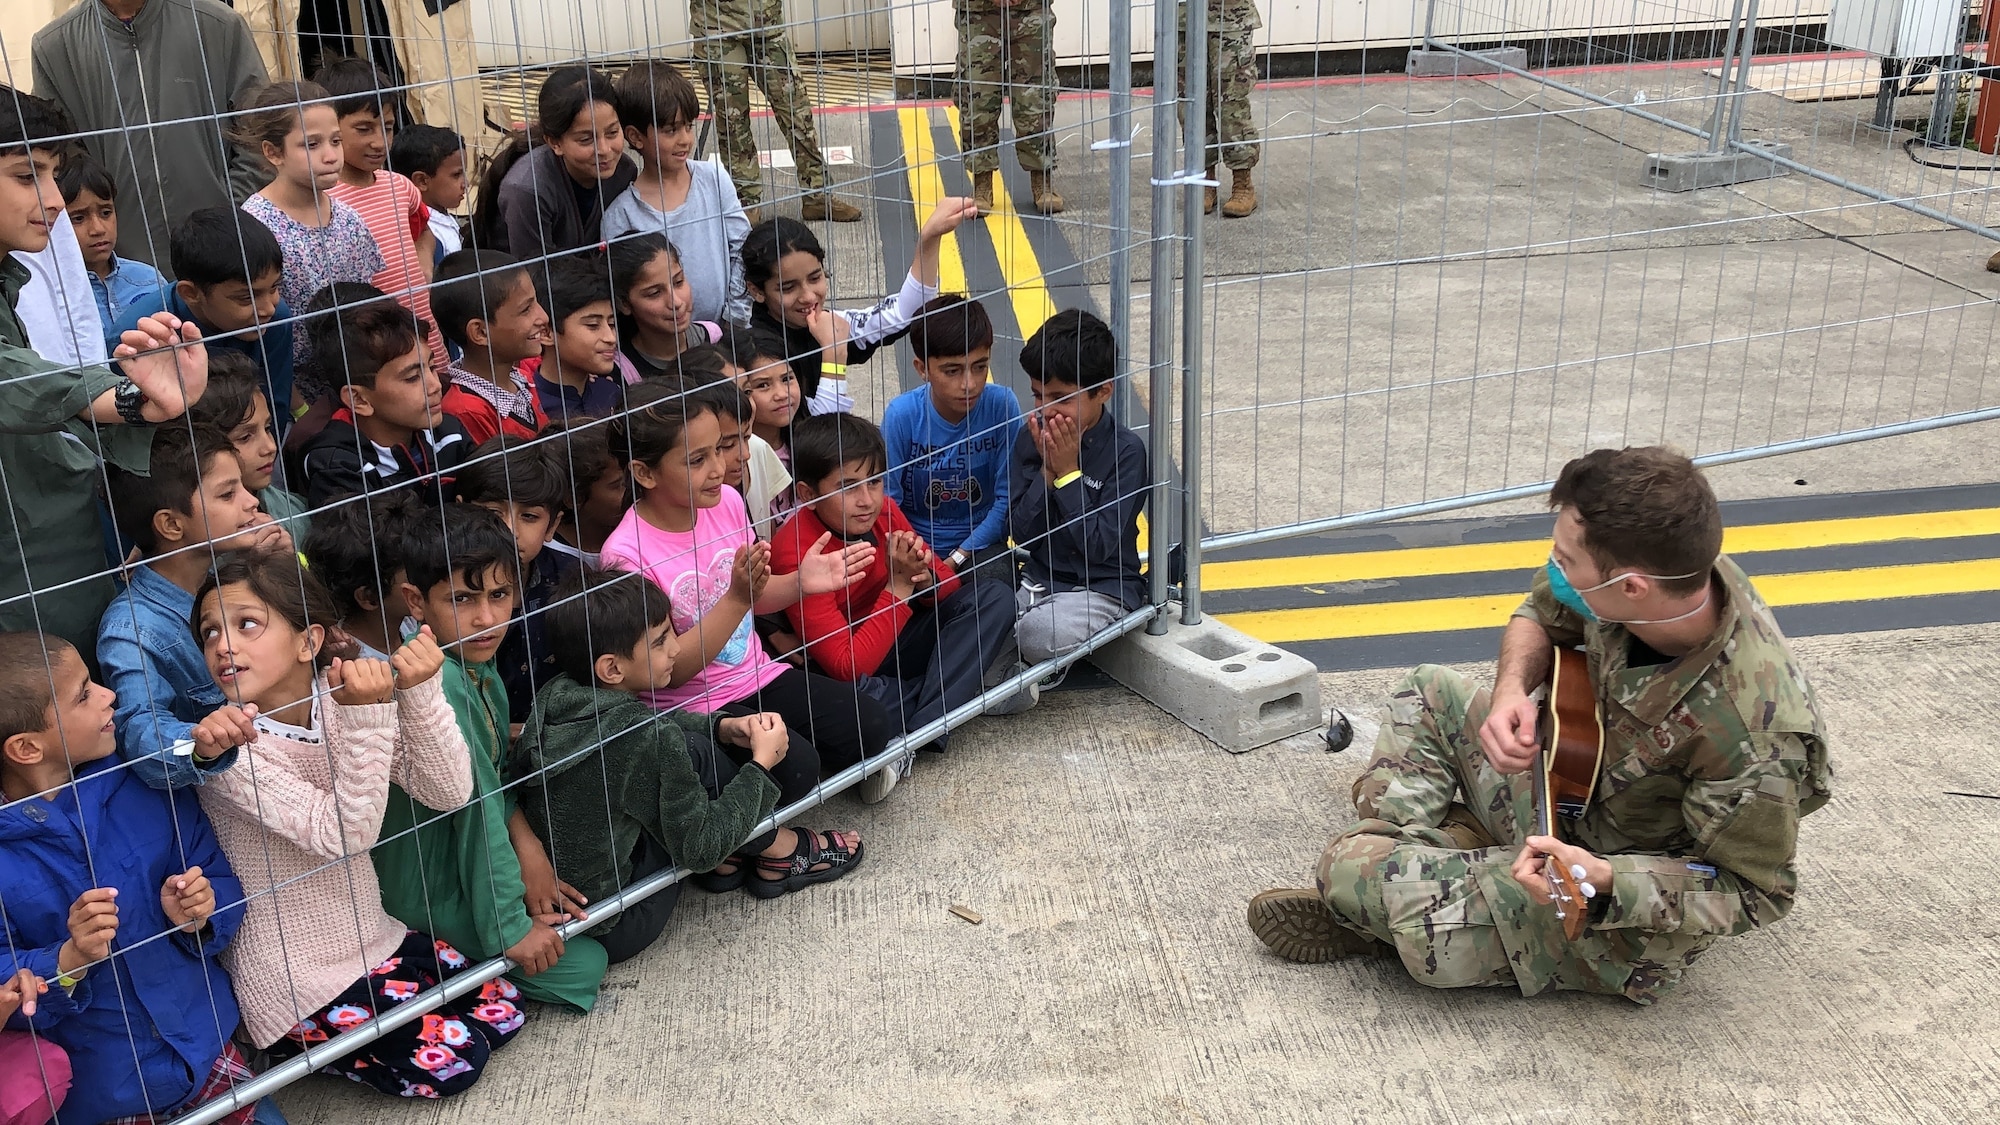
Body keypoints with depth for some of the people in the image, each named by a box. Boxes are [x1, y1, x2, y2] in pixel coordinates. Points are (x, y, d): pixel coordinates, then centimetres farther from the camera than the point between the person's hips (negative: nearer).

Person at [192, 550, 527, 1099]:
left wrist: (418, 692, -30)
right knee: (450, 1060, -10)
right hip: (295, 978, -6)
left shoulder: (340, 697, -9)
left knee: (502, 1011, 6)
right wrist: (365, 719, -40)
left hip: (371, 936, 6)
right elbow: (344, 835, -30)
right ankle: (297, 1046, 9)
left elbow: (449, 791, -16)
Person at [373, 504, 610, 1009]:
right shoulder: (443, 685, -31)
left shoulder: (476, 665, -3)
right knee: (582, 964, -6)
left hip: (463, 857, 9)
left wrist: (527, 847, -11)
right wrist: (509, 928, -20)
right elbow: (477, 807, -27)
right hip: (432, 888, -9)